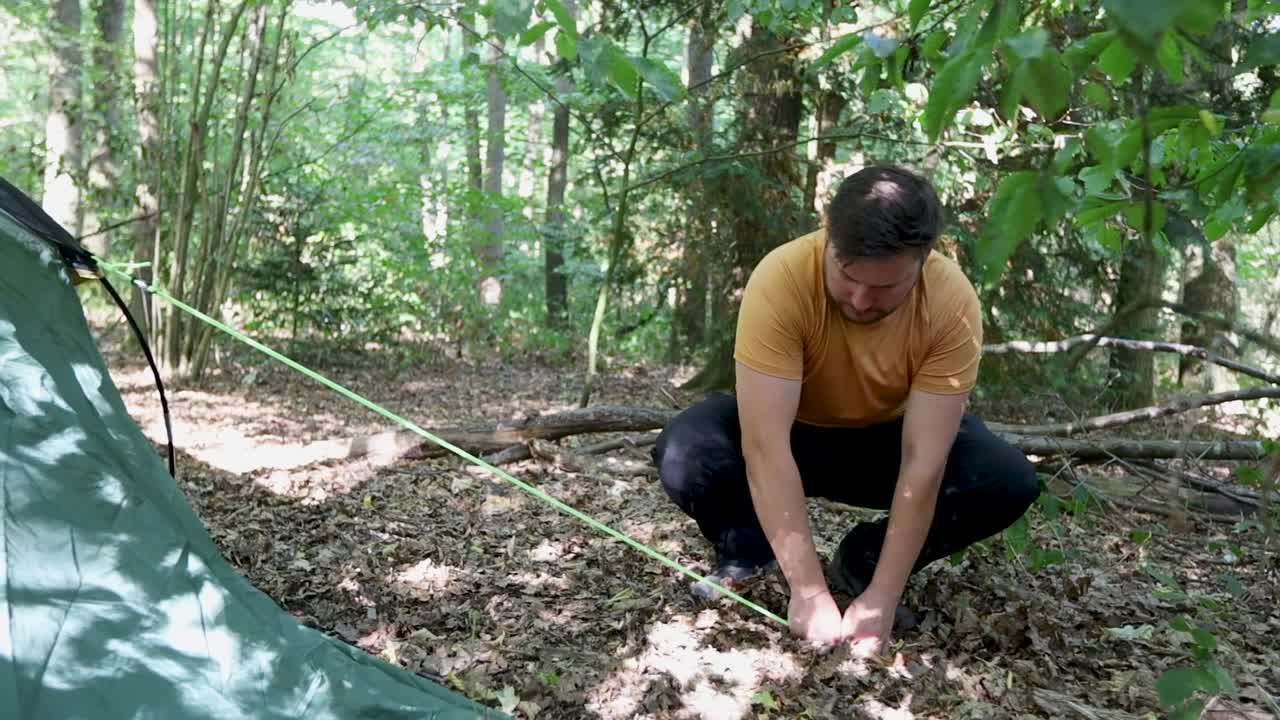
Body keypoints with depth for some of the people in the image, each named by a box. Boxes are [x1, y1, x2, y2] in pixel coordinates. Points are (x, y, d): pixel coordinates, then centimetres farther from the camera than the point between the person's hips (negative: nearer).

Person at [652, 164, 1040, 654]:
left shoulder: (952, 302, -27)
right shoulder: (781, 279, -33)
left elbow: (923, 464, -28)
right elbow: (765, 450, -36)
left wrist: (882, 596, -31)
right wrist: (809, 592, -36)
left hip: (885, 441, 2)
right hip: (788, 433, -2)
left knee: (1010, 481, -23)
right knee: (684, 451, -32)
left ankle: (861, 565, 0)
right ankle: (745, 552, 0)